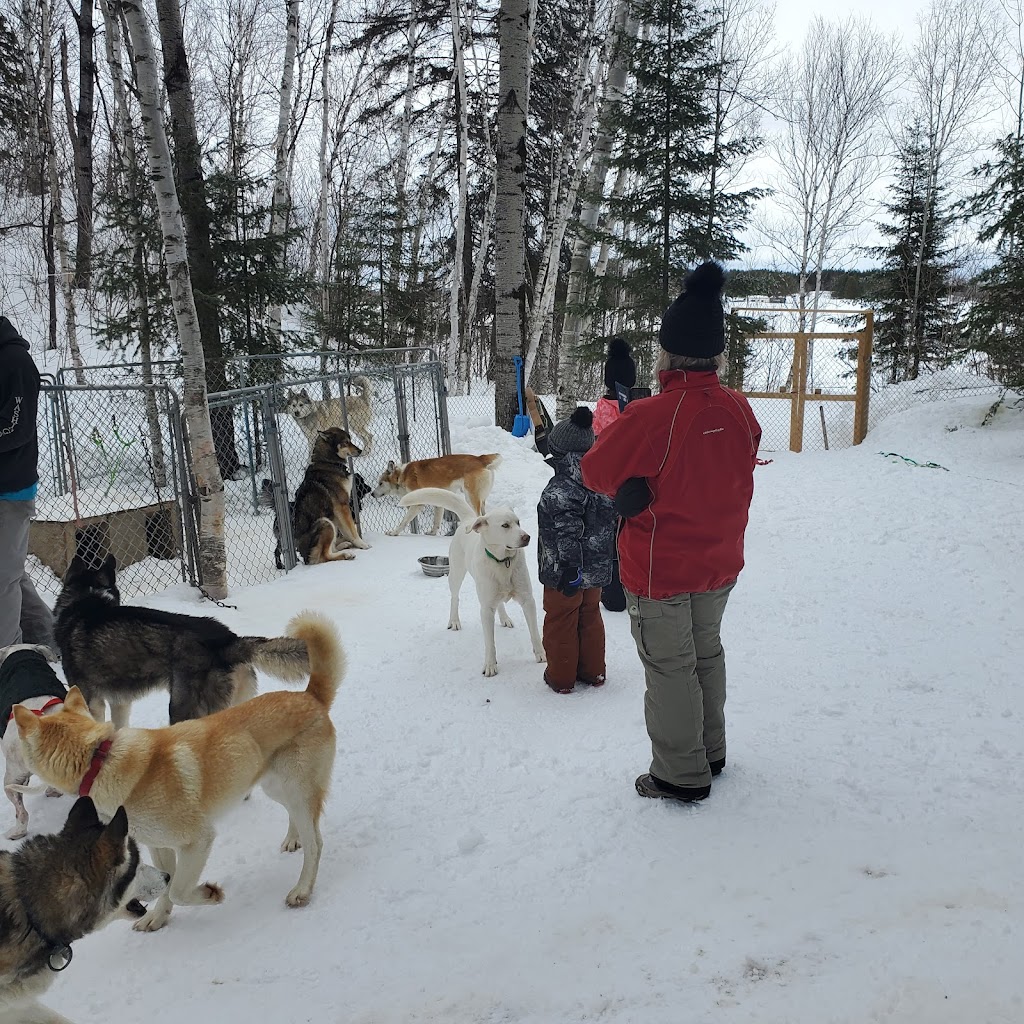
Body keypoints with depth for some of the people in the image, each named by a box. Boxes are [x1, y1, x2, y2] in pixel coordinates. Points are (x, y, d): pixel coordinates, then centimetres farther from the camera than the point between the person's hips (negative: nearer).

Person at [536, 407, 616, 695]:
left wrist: (570, 569, -20)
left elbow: (568, 534, -26)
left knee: (560, 622, 9)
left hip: (564, 574, -7)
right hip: (597, 571, 7)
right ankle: (593, 671, 32)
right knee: (590, 618, 21)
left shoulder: (559, 491, -24)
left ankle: (561, 676, 22)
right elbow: (611, 524, 10)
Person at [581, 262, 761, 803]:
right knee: (707, 653, 23)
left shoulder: (649, 418, -27)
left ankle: (682, 774, 23)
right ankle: (711, 752, 40)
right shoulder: (739, 409, -7)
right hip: (719, 563, 6)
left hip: (660, 569, -6)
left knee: (669, 668, 9)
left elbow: (595, 470, -14)